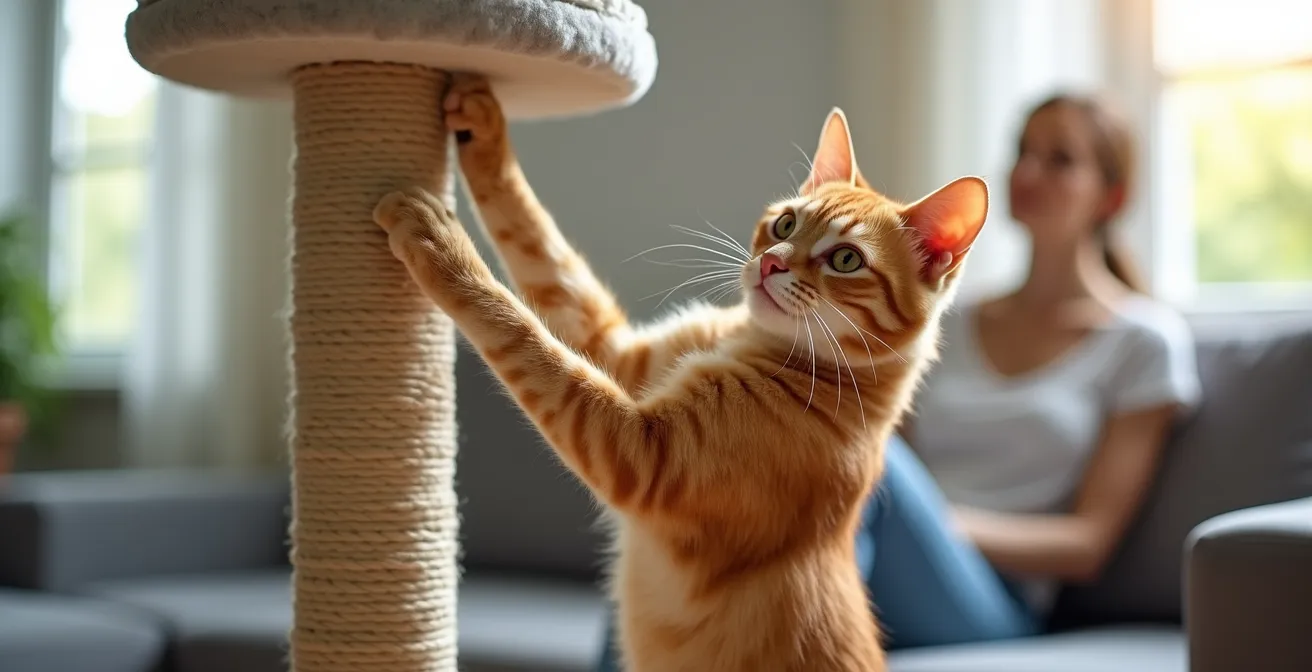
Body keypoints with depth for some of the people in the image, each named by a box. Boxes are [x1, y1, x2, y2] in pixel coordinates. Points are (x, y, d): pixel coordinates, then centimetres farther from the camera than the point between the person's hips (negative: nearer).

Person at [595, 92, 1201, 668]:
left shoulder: (1145, 338, 8)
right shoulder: (950, 325, 23)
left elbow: (1089, 543, 1)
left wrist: (944, 524, -14)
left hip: (985, 612, -4)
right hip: (871, 608, 4)